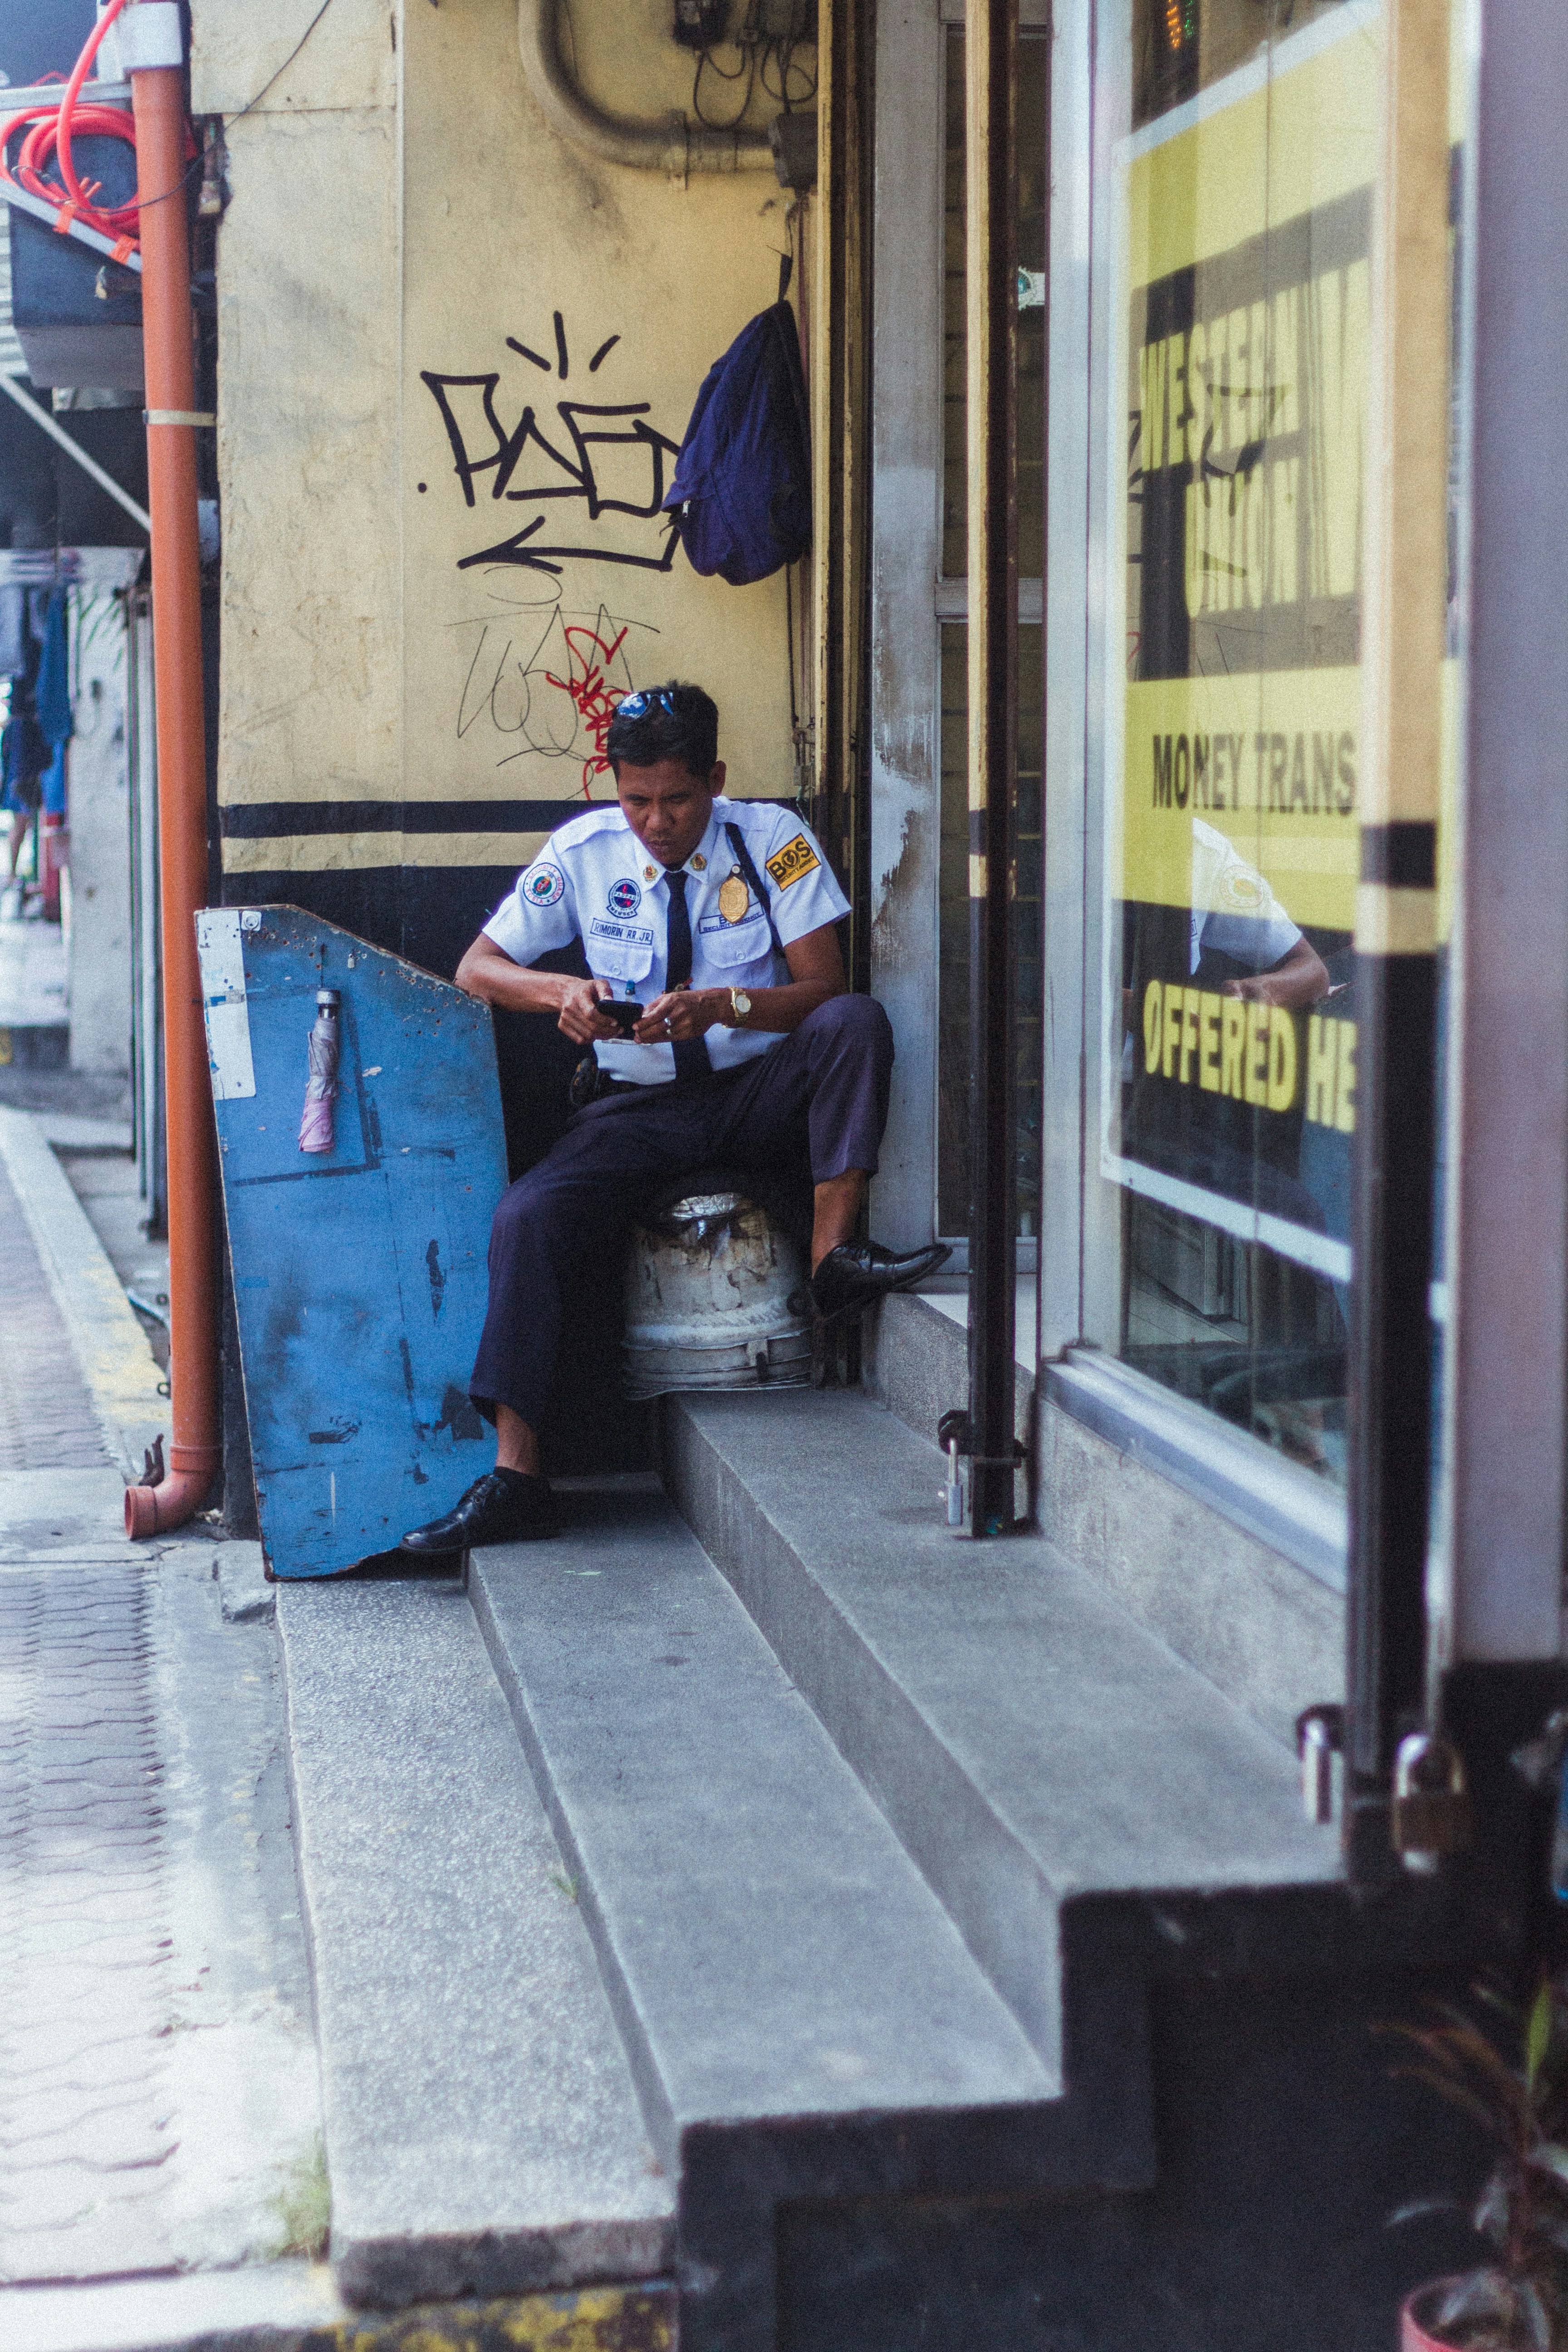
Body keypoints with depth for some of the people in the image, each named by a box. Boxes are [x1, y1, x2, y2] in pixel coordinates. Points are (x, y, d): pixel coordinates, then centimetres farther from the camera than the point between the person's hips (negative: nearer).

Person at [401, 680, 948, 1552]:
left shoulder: (774, 840, -5)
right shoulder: (583, 851, 0)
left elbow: (824, 986, -10)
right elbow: (477, 969, 4)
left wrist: (723, 1006, -29)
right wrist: (561, 991, -18)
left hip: (761, 1095, 0)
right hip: (638, 1109, 1)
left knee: (856, 1022, -29)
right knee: (529, 1216, -26)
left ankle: (836, 1255, -32)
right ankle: (516, 1477, -28)